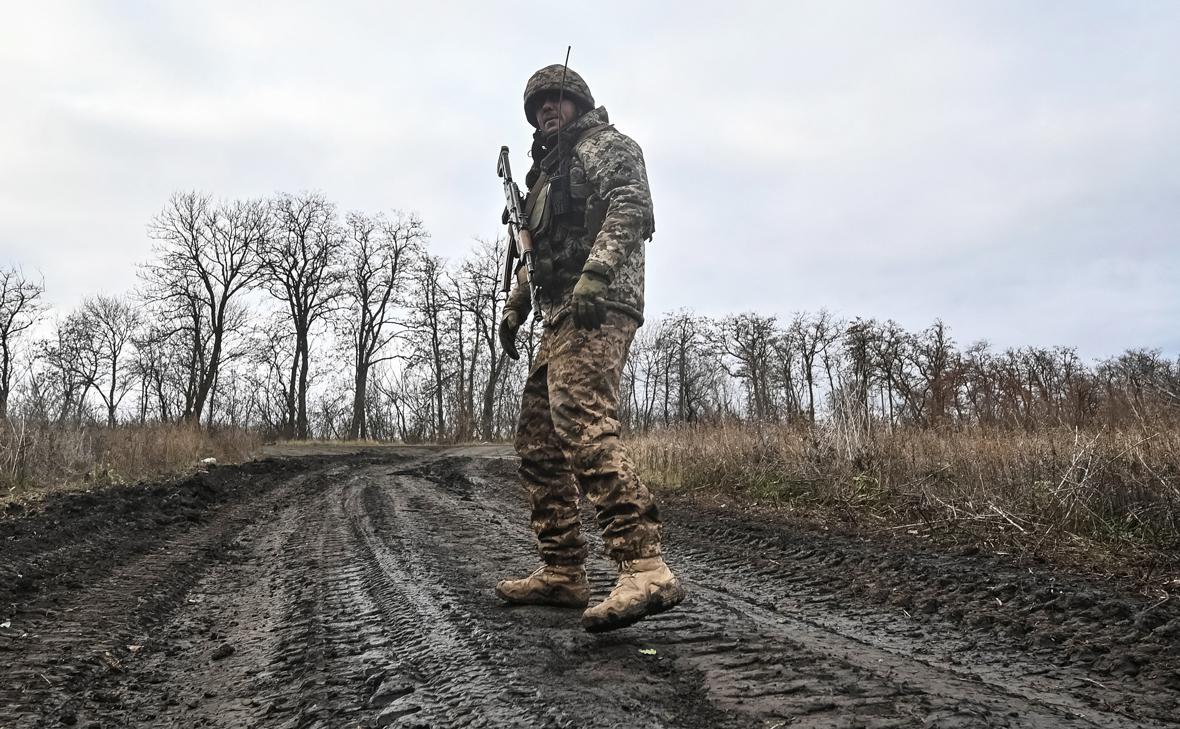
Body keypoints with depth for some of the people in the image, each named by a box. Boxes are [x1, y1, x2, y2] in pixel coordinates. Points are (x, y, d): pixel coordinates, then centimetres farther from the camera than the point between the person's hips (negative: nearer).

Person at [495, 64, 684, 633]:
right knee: (537, 442, 7)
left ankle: (645, 571, -33)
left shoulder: (607, 145, 5)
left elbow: (630, 207, -14)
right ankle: (561, 574, 11)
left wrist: (594, 274, -28)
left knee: (583, 426, -27)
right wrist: (514, 307, 21)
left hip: (597, 308, -10)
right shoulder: (546, 171, 31)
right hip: (561, 316, 10)